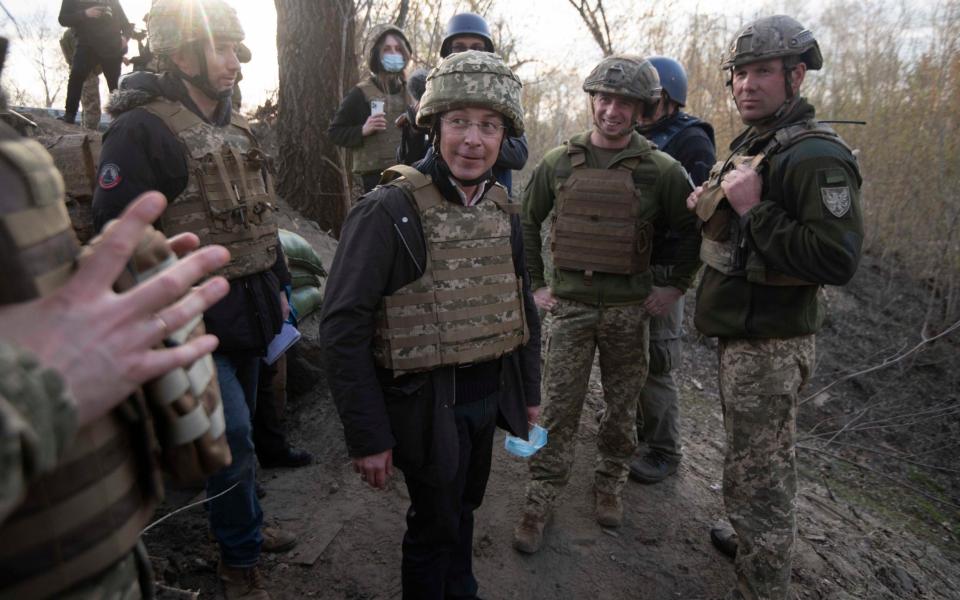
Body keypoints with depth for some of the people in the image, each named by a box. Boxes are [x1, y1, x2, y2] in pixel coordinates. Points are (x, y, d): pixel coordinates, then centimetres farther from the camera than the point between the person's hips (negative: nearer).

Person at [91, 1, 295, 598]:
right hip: (195, 320, -7)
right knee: (232, 437, -5)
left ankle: (241, 523, 39)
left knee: (239, 429, 19)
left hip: (250, 310, 7)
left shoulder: (238, 129, 11)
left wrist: (279, 288, 16)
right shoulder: (144, 130, -14)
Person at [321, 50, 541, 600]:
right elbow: (344, 327, -20)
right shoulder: (390, 211, -19)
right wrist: (367, 437, -19)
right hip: (429, 404, -6)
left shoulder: (502, 209, 2)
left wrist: (530, 389, 13)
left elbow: (522, 302, 12)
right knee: (436, 521, 13)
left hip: (490, 395, 6)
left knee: (465, 507, 25)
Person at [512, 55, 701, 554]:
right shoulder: (558, 163, 0)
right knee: (558, 409, 3)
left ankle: (610, 484, 34)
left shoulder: (661, 170, -4)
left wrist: (676, 288, 1)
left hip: (629, 308, 0)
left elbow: (692, 231, 6)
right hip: (568, 306, 0)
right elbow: (526, 223, 9)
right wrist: (535, 285, 5)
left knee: (622, 405, 13)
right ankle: (539, 501, 15)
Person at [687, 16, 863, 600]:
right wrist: (713, 204, 4)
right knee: (765, 461, 25)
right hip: (742, 332, 10)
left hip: (770, 343, -10)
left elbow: (837, 260, -28)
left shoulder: (816, 157, -18)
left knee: (758, 475, -1)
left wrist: (753, 209, -26)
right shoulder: (751, 145, 13)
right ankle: (757, 541, 44)